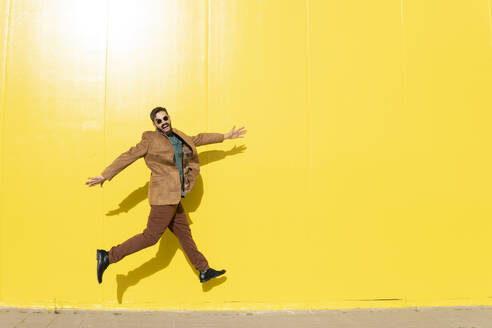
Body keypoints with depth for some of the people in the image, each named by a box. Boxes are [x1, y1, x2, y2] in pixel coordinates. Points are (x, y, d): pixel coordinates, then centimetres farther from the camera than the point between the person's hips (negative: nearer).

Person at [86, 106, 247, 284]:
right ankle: (109, 257, 3)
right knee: (151, 236, -5)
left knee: (184, 234, 14)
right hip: (164, 196, -8)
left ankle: (204, 271, 22)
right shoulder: (150, 140, -9)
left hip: (173, 197, 8)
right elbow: (128, 157, -7)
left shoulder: (177, 136, 12)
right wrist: (105, 176, -6)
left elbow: (197, 139, 25)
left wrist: (225, 136, 30)